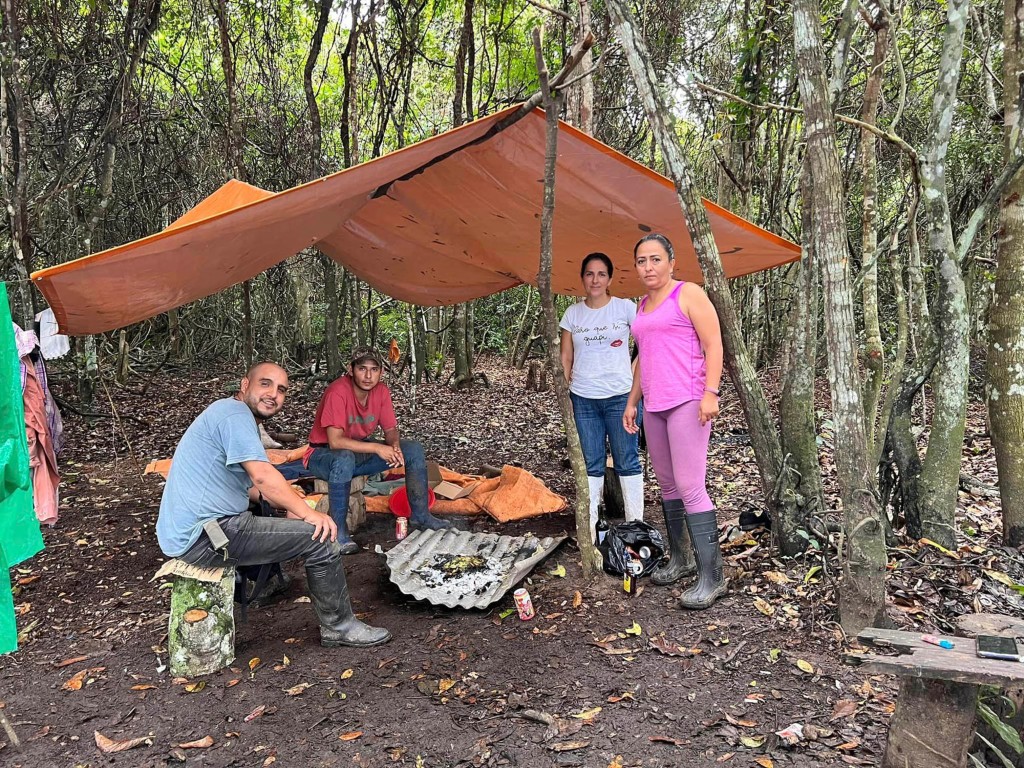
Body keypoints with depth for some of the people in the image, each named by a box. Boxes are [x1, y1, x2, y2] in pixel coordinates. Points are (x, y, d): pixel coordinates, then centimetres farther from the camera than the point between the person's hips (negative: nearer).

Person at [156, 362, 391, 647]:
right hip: (202, 537, -11)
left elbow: (249, 484, 23)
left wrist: (290, 505, 9)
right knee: (321, 537, -10)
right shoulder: (235, 412, -14)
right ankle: (339, 627, 4)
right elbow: (263, 476, -24)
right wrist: (309, 513, -16)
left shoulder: (227, 413, 19)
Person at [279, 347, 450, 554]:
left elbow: (391, 429, 0)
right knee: (345, 459, -42)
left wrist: (395, 446, -23)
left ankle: (420, 516, 2)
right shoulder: (338, 392, -27)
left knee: (414, 449, -7)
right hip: (324, 454, -6)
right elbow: (335, 441, -33)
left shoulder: (381, 391, -7)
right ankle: (339, 531, -27)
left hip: (361, 449, 7)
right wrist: (376, 448, -35)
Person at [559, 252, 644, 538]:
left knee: (627, 461, 1)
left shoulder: (626, 308, -1)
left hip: (619, 396, -3)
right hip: (583, 399, 3)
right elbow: (565, 359, 11)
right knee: (591, 465, 8)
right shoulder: (573, 313, 8)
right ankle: (588, 526, 15)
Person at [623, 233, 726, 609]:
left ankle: (711, 576, -5)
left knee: (690, 486, -12)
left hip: (687, 401, -8)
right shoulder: (643, 306, 19)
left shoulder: (688, 293, -2)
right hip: (654, 405, 8)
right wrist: (632, 402, 21)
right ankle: (679, 559, 24)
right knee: (667, 484, 12)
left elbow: (714, 345, -9)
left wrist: (710, 393, -19)